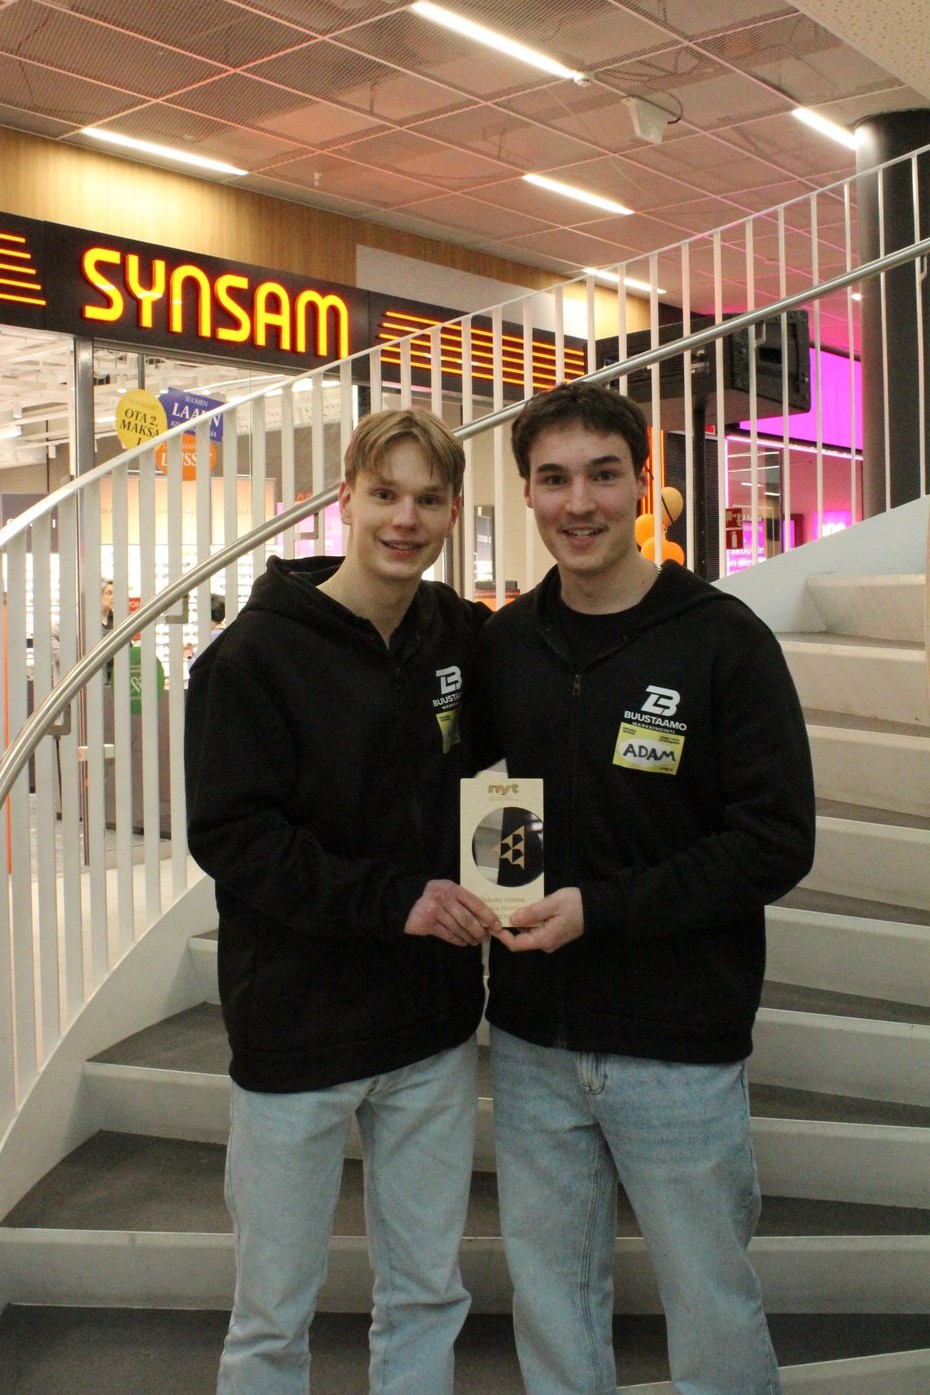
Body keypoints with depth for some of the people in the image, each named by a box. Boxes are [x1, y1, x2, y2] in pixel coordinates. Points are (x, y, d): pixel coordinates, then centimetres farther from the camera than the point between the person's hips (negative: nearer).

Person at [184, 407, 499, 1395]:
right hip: (297, 1031, -4)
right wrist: (393, 897, -23)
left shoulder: (460, 635, 3)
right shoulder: (256, 654, -11)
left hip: (432, 1027, 4)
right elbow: (229, 835, -15)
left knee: (429, 1295, 17)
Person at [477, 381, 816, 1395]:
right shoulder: (501, 643, 3)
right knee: (548, 1298, 19)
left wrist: (602, 907, -19)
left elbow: (776, 842, -13)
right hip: (532, 1042, 4)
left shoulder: (723, 640, -10)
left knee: (711, 1311, 12)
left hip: (680, 1049, -4)